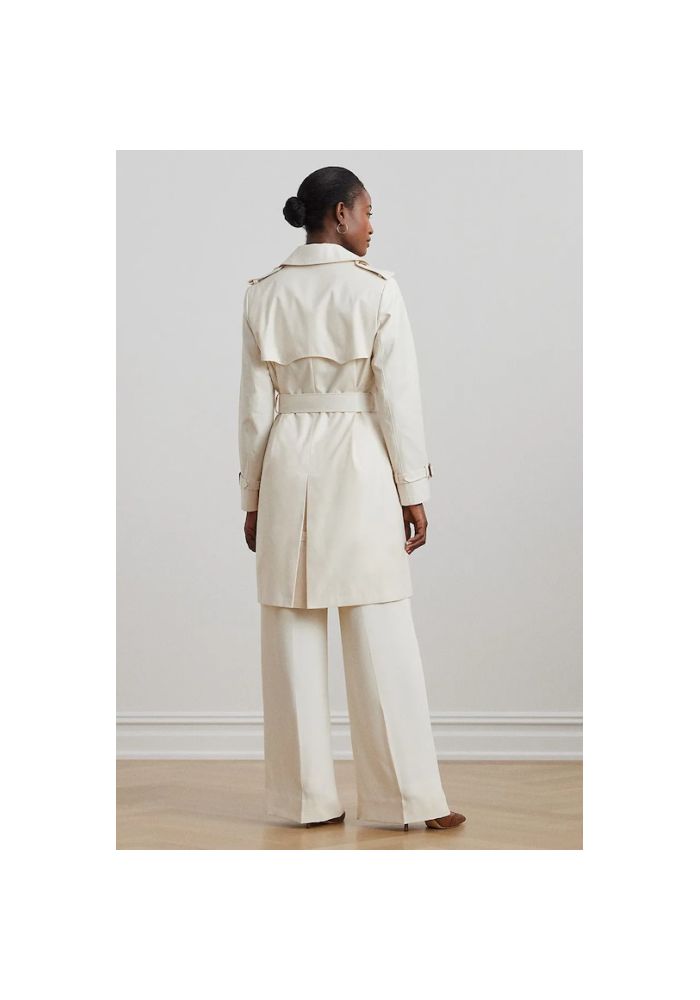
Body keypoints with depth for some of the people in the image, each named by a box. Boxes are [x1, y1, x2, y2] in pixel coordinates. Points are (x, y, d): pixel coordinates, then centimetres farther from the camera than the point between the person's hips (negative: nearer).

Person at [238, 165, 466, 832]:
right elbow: (398, 397, -7)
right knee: (381, 640, 2)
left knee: (294, 639, 7)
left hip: (288, 468, 3)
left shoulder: (265, 295, 3)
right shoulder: (377, 290, -6)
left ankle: (307, 797, 13)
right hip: (358, 470, -3)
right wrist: (413, 491, 0)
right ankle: (407, 798, 8)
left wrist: (253, 497, 11)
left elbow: (256, 406, 5)